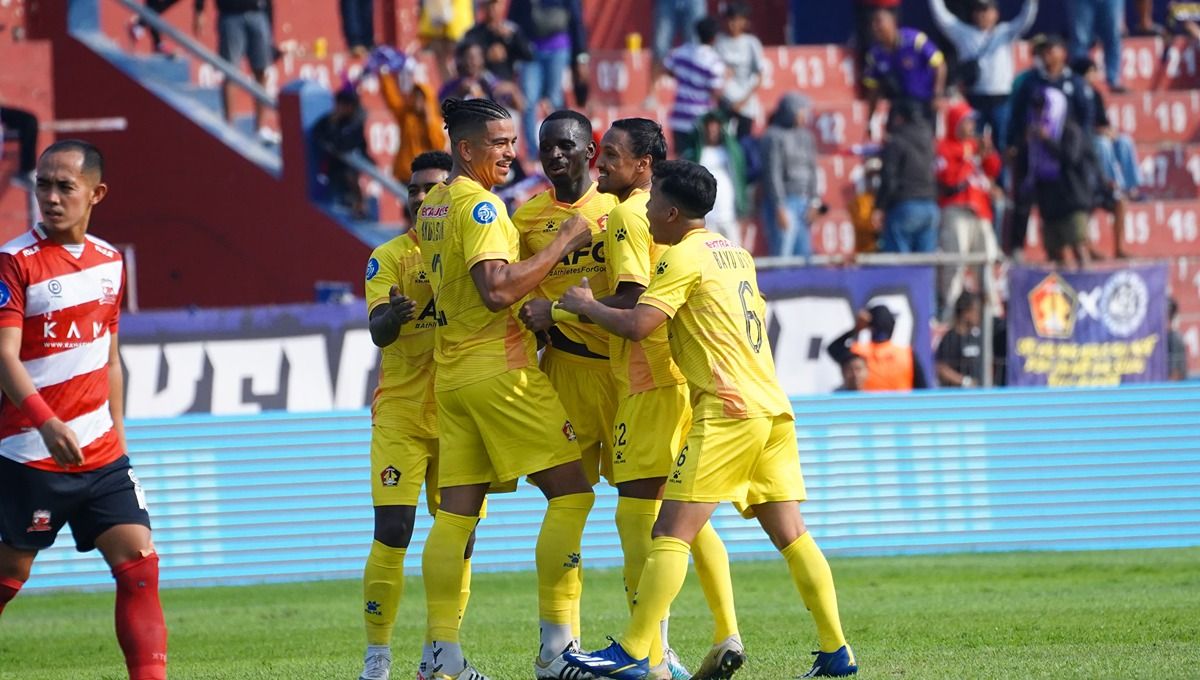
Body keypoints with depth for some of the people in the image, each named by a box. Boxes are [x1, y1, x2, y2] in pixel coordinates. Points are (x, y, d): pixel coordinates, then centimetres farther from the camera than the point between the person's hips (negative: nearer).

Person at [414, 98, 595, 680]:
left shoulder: (432, 206, 15)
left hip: (451, 373, 9)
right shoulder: (480, 206, -13)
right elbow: (497, 289, -24)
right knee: (570, 493, -4)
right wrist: (562, 244, -17)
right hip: (501, 370, -9)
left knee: (456, 511, 5)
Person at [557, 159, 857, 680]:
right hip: (773, 406, 8)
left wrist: (586, 305, 2)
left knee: (671, 533, -9)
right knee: (790, 534, 8)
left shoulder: (684, 257, -6)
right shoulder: (735, 255, 19)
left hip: (727, 411, -8)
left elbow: (636, 325, -16)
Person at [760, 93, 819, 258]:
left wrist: (813, 201, 7)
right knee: (782, 256, -9)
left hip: (803, 203, 7)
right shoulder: (774, 137, -8)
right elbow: (773, 174, -12)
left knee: (804, 254, 5)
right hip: (784, 202, -7)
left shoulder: (806, 136, 13)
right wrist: (780, 208, -15)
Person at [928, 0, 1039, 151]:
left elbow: (1026, 18, -1)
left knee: (1002, 145, 4)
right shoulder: (964, 33, 9)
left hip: (1001, 99, 0)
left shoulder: (1005, 32, 9)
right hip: (974, 99, 0)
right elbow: (941, 16, 7)